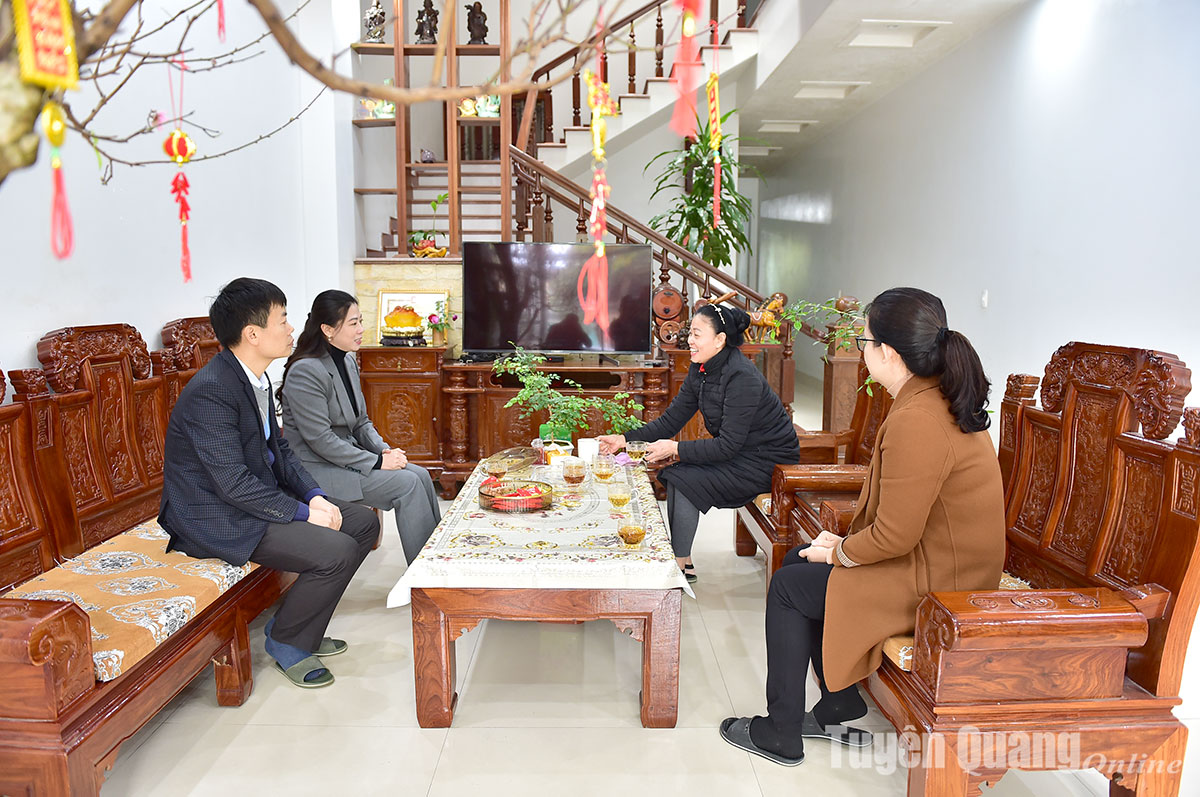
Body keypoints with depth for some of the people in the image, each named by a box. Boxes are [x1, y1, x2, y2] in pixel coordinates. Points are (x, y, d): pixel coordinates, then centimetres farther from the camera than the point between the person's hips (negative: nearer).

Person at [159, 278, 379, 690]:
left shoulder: (254, 377, 5)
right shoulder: (210, 391, -25)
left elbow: (279, 448, 12)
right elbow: (234, 484, -26)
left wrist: (314, 496, -3)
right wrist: (302, 513, -20)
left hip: (259, 494, 10)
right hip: (217, 517, -10)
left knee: (364, 522, 6)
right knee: (336, 551, -24)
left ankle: (300, 624, 17)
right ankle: (287, 642, 2)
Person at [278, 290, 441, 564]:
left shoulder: (348, 362, 8)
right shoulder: (305, 372, -19)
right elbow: (320, 440, -23)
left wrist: (384, 449, -3)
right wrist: (377, 462, -21)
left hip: (348, 454, 8)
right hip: (316, 468, -8)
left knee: (420, 475, -7)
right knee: (407, 484, -18)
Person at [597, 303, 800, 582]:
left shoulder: (742, 377, -26)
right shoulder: (700, 370, 1)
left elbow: (728, 445, -27)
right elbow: (670, 421, 1)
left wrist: (675, 449, -29)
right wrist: (624, 439, -8)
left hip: (766, 461, -8)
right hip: (737, 454, 8)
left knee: (685, 479, -19)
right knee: (676, 474, -8)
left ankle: (681, 563, -3)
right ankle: (680, 561, 2)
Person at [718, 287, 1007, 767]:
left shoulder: (916, 422, -29)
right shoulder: (941, 397, 4)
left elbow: (895, 536, -25)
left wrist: (837, 553, -8)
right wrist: (845, 541, 6)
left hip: (934, 582, -10)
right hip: (945, 561, 10)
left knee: (788, 587, 0)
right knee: (798, 561, 16)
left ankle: (780, 735, 17)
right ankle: (840, 709, 26)